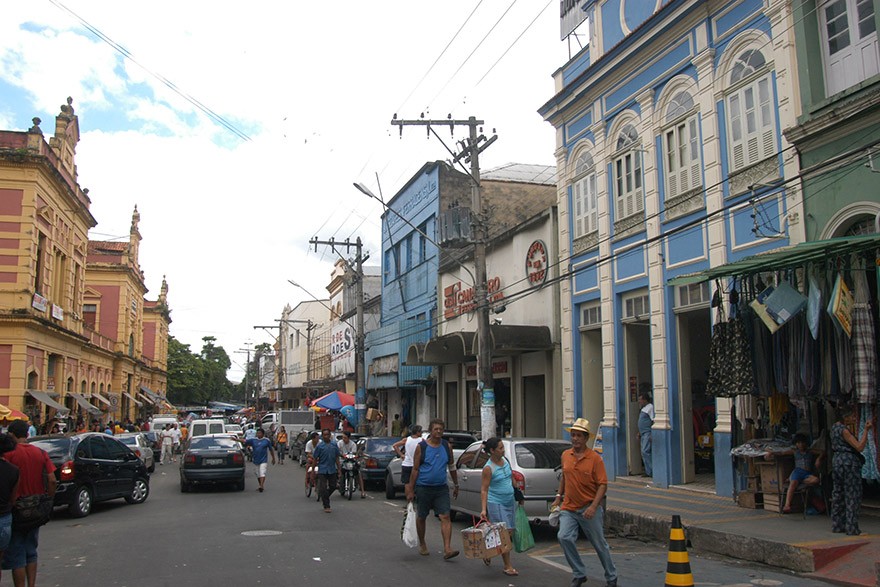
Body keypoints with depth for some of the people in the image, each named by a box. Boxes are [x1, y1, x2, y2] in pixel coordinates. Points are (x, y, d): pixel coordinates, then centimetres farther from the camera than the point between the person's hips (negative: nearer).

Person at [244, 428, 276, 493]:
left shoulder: (267, 440, -1)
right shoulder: (253, 440, 4)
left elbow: (271, 450, 6)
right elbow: (245, 441, -3)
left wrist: (273, 458, 11)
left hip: (264, 460, -4)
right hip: (256, 460, 4)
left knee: (262, 473, -16)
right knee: (258, 474, 13)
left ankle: (261, 486, -24)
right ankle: (261, 486, 27)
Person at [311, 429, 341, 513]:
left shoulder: (334, 445, 3)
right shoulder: (319, 446, -6)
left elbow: (337, 458, 9)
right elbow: (315, 459, -3)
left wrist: (339, 469, 6)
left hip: (332, 470, 3)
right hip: (322, 470, -3)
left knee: (333, 487, 10)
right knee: (324, 488, -2)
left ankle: (324, 497, 37)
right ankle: (326, 506, 6)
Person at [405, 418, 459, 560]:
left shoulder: (447, 446, 4)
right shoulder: (421, 447, -6)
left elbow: (451, 467, 16)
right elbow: (415, 469, -3)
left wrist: (456, 485, 18)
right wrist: (410, 490, -4)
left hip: (441, 488, 2)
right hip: (423, 488, -2)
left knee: (445, 517, -9)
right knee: (421, 517, 11)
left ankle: (447, 549, -12)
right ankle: (422, 544, 31)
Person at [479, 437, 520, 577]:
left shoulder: (505, 460, 6)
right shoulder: (488, 468, -15)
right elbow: (484, 490, -14)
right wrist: (484, 509, -21)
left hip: (510, 502, 8)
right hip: (496, 503, -8)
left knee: (510, 532, 10)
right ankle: (507, 566, 0)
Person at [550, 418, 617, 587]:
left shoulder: (595, 458, -11)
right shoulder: (565, 455, 4)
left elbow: (603, 485, -13)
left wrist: (593, 507, -23)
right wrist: (558, 497, 14)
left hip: (589, 510, -4)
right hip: (569, 508, 4)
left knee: (600, 545, 9)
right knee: (564, 537, -16)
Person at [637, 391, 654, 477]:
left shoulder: (650, 407, -11)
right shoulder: (643, 409, 18)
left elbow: (654, 421, -17)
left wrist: (652, 435, -22)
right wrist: (639, 433, 23)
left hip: (648, 433, -10)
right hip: (643, 434, 10)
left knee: (645, 451, -15)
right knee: (644, 452, 9)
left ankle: (650, 472, -11)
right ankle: (648, 472, 14)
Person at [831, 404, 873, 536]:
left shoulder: (835, 426, 10)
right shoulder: (844, 430, -18)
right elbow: (859, 447, -22)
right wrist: (866, 430, -21)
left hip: (837, 460, 10)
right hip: (848, 462, -10)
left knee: (838, 493, 14)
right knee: (852, 495, -3)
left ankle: (837, 525, 20)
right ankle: (852, 528, 0)